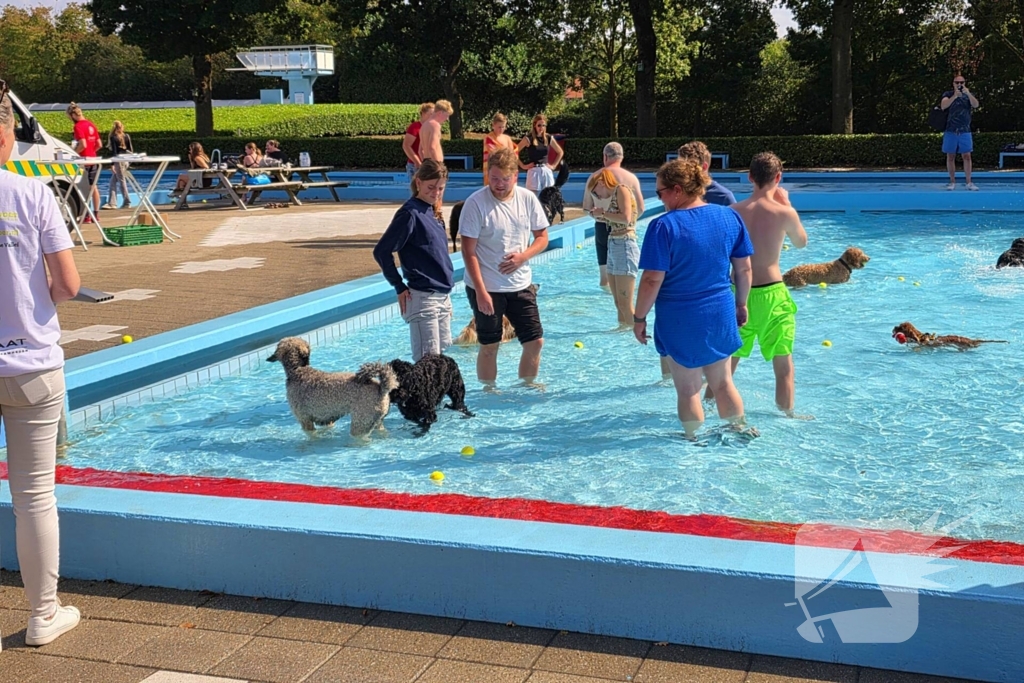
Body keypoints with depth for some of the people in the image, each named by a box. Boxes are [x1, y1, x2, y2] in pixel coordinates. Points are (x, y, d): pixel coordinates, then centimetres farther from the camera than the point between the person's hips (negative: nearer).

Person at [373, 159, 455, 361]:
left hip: (442, 297, 9)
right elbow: (381, 251, -14)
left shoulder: (430, 212, 12)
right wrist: (400, 287, -11)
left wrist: (446, 297, 16)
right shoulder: (410, 214, -12)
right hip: (423, 299, -8)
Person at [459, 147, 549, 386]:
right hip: (486, 287, -4)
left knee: (535, 342, 7)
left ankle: (527, 385, 29)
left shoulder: (528, 199, 0)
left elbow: (542, 238, 9)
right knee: (489, 346, 5)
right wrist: (481, 292, -18)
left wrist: (523, 256, -12)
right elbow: (469, 251, -13)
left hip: (521, 285, 4)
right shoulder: (475, 203, -13)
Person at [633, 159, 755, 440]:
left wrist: (639, 318, -6)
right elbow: (744, 268, 6)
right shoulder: (729, 217, 0)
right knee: (723, 384, 20)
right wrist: (741, 304, 18)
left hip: (680, 319, -5)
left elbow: (652, 279, -17)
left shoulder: (664, 226, -17)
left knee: (688, 390, 10)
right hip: (720, 314, 5)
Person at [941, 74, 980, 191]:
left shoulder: (969, 95, 9)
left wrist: (968, 93, -24)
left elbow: (976, 105, -10)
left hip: (965, 131, 1)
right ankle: (952, 182, 9)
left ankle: (969, 182, 2)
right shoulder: (948, 94, 4)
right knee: (950, 156, 2)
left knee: (967, 156, -1)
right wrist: (955, 96, -30)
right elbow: (943, 105, -15)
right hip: (950, 131, -1)